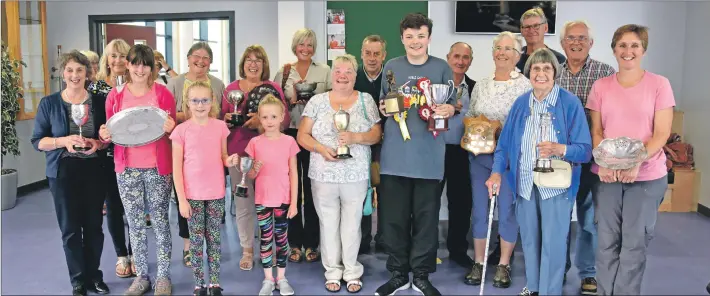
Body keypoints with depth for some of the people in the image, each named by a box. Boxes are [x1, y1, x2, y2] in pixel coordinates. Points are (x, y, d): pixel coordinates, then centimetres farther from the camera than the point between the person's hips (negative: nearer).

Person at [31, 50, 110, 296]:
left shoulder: (98, 102, 2)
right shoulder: (49, 103, -1)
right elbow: (37, 140, -1)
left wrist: (98, 143, -13)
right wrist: (63, 141, -18)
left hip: (94, 171, 1)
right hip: (63, 172, -1)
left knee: (94, 225, 6)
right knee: (70, 228, 4)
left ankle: (94, 275, 23)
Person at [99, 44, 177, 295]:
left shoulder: (163, 93, -1)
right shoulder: (115, 95, 4)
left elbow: (173, 130, 3)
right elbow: (110, 129, 11)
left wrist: (171, 128, -19)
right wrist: (104, 134, -11)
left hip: (158, 167, -2)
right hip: (127, 168, 2)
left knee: (160, 221, 5)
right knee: (135, 223, 10)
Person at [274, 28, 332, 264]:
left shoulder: (325, 71, 7)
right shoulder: (283, 72, 10)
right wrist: (292, 100, -9)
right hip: (289, 134, 1)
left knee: (312, 190, 2)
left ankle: (311, 244, 13)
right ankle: (295, 244, 15)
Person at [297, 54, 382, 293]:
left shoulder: (366, 100, 4)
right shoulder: (317, 101, 4)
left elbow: (376, 135, 1)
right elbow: (302, 135, 2)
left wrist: (355, 137, -17)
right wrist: (321, 148, -15)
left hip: (356, 175, 0)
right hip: (323, 175, 0)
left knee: (352, 224, 8)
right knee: (328, 224, 8)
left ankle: (352, 272, 22)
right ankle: (332, 271, 23)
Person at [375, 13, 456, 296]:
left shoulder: (441, 67, 5)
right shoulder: (391, 66, 8)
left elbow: (453, 104, 8)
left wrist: (449, 109, -14)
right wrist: (382, 107, -5)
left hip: (428, 155, -1)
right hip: (395, 154, 1)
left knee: (426, 217, 5)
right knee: (394, 216, 5)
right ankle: (398, 273, 20)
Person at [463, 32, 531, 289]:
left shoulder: (525, 86, -3)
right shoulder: (480, 86, 10)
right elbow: (469, 119, 16)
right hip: (479, 155, 4)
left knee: (507, 210, 3)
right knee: (479, 210, 8)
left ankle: (504, 265, 17)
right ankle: (479, 263, 20)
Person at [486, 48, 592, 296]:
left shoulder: (570, 103, -8)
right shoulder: (520, 103, 5)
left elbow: (585, 150, -10)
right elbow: (505, 142, 7)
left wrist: (560, 149, -29)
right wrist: (497, 172, -7)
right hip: (524, 183, 4)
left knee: (552, 243, 0)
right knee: (529, 240, 15)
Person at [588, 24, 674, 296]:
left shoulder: (659, 84, -1)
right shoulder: (601, 86, 7)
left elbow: (662, 133, -5)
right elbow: (596, 131, 5)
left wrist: (637, 161, -20)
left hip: (648, 176, -2)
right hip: (606, 174, 2)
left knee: (635, 242, 6)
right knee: (607, 241, 7)